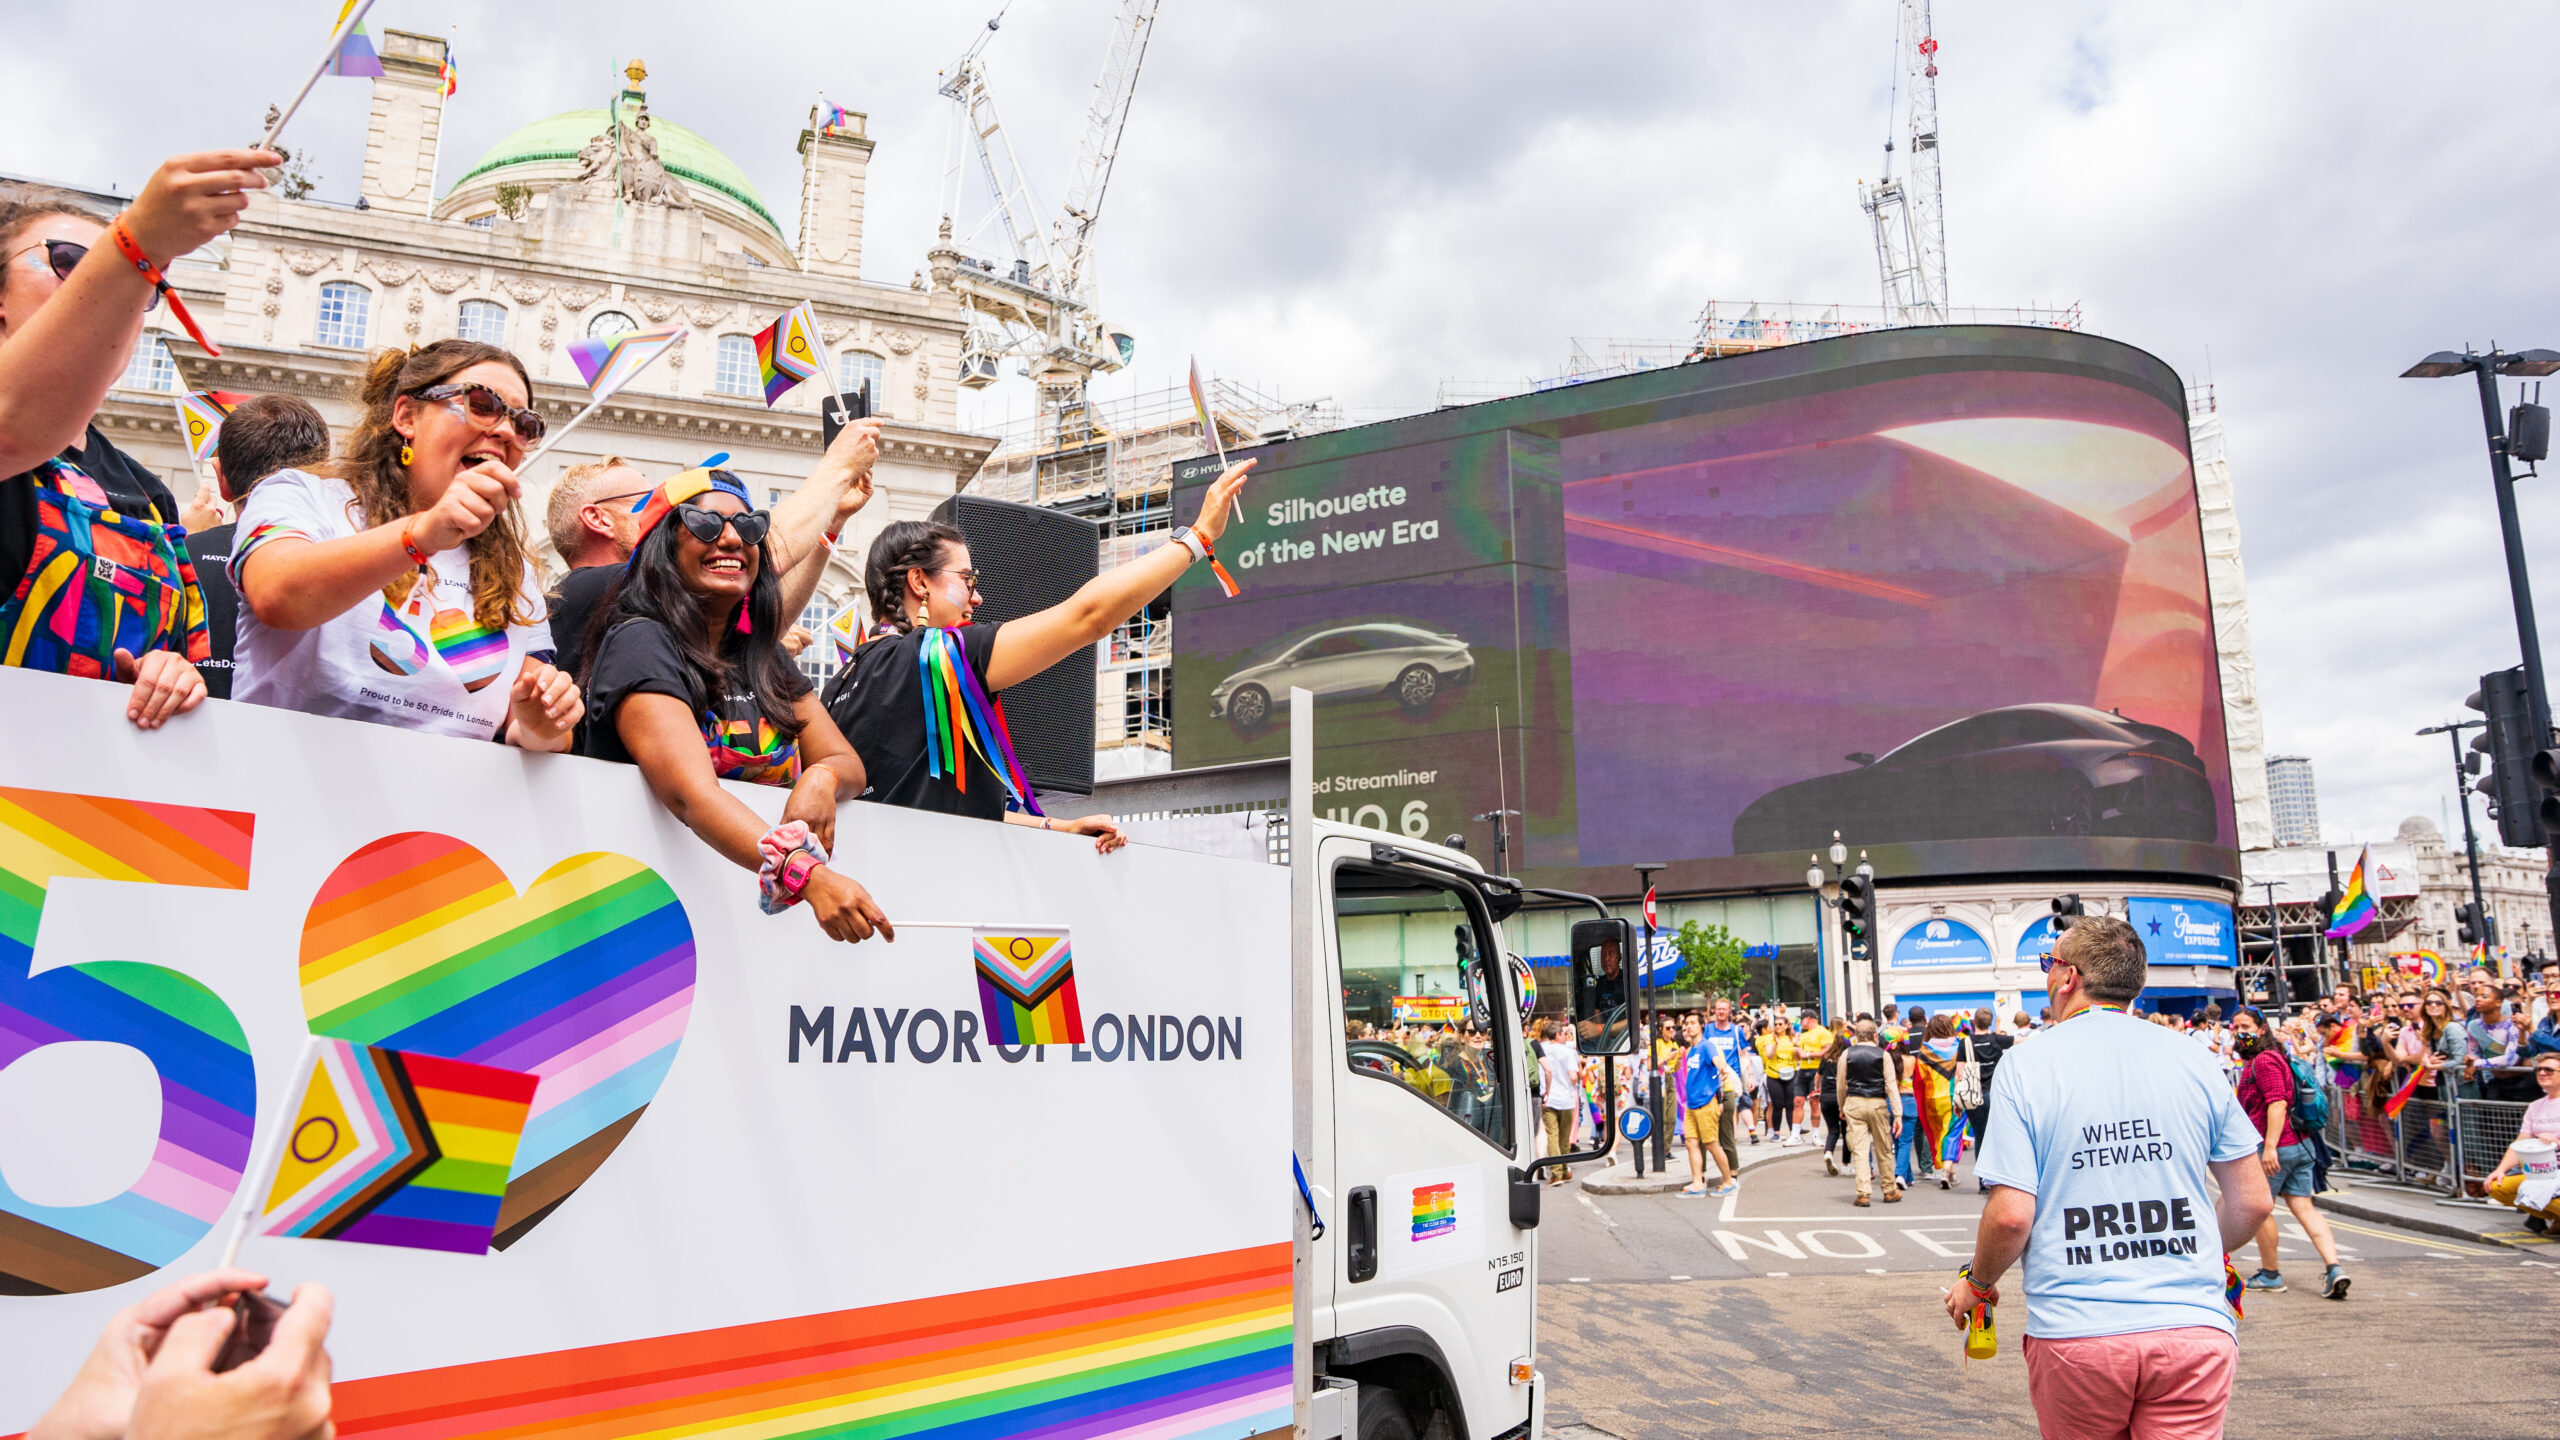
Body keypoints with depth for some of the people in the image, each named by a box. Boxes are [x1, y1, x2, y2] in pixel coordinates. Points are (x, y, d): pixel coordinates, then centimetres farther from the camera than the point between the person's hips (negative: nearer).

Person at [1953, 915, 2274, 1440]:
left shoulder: (2026, 1066, -6)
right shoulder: (2195, 1059, 3)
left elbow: (2011, 1216, -11)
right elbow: (2253, 1203, 7)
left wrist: (1977, 1284, 9)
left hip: (2073, 1333, -1)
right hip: (2194, 1328, 1)